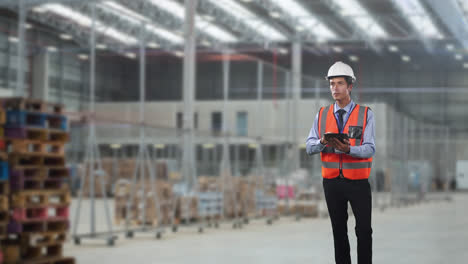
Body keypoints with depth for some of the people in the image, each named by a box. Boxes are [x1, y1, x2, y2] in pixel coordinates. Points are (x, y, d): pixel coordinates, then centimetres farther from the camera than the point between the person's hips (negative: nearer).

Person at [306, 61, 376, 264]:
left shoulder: (365, 114, -3)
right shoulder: (322, 115, 6)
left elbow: (370, 149, -11)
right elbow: (309, 147, -1)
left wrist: (348, 149, -29)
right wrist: (323, 142, -23)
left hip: (357, 181, -3)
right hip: (331, 181, 3)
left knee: (364, 231, 0)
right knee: (339, 231, 13)